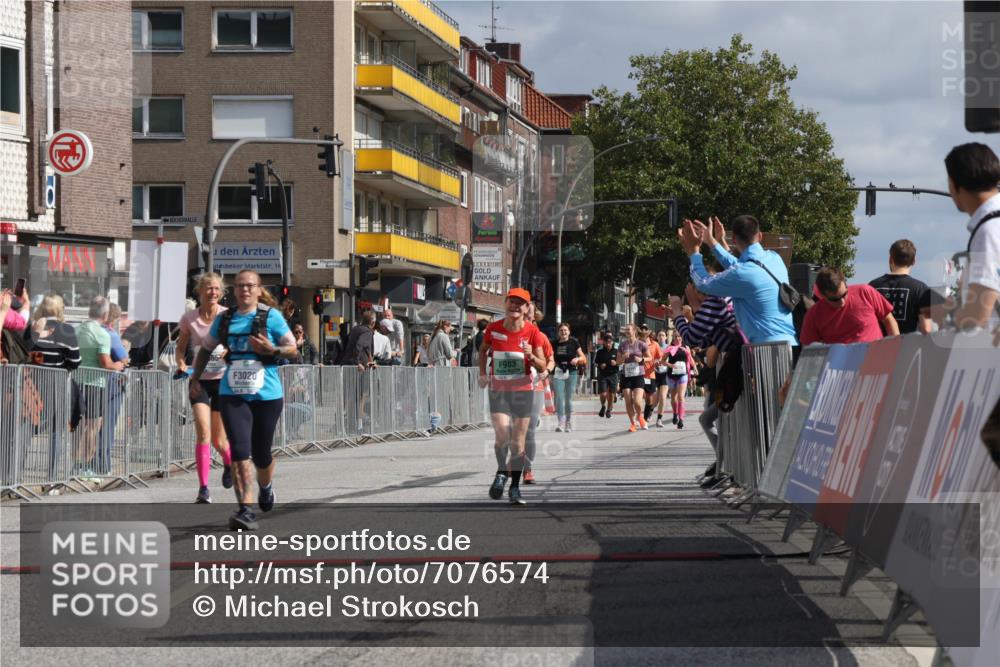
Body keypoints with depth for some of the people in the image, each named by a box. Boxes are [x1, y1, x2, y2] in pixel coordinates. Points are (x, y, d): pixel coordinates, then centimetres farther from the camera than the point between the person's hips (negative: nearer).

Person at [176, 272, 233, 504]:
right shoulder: (189, 319, -2)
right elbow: (180, 347, 10)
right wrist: (181, 363, -11)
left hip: (223, 380, 0)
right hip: (199, 380, 0)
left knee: (218, 439, 8)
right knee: (203, 433, -17)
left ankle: (229, 464, 44)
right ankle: (203, 489, -14)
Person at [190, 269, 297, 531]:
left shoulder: (271, 316, -1)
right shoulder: (224, 319, 8)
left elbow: (293, 350, 0)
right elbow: (206, 349, 22)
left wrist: (272, 350, -19)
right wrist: (195, 378, 13)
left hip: (267, 394, -1)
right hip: (232, 394, 2)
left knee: (261, 453, 9)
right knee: (239, 451, -14)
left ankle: (265, 488, 43)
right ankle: (246, 511, -17)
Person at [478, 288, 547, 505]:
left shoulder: (533, 332, -7)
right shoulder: (493, 329, -3)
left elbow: (543, 367, -4)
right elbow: (483, 349, 19)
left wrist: (531, 357, -24)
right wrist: (482, 374, 9)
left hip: (522, 390, 0)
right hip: (498, 391, 0)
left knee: (518, 442, 2)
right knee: (502, 435, -18)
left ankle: (515, 488, 14)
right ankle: (501, 473, 9)